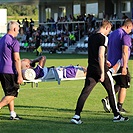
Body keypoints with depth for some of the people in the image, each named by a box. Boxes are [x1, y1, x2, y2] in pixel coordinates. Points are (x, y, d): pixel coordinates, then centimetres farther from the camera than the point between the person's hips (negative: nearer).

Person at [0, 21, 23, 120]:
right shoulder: (14, 41, -12)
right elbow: (16, 59, -17)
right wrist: (19, 75, -16)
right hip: (10, 71, -9)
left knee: (9, 93, 15)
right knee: (12, 94, -4)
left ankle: (13, 114, 16)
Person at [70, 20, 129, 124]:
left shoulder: (91, 37, 13)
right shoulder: (103, 38, -12)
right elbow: (100, 56, -21)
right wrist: (102, 73, -20)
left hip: (91, 69, 6)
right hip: (101, 69, -6)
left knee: (85, 92, 0)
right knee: (111, 91, 10)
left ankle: (76, 116, -11)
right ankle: (117, 116, 20)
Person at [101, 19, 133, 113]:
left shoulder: (112, 34, 15)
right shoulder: (125, 36, -13)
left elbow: (109, 49, 20)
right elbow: (124, 52, -21)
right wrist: (124, 67, -24)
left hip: (111, 64, 8)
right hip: (120, 65, -8)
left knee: (118, 84, 20)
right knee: (123, 86, 3)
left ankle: (107, 99, 3)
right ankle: (119, 107, 3)